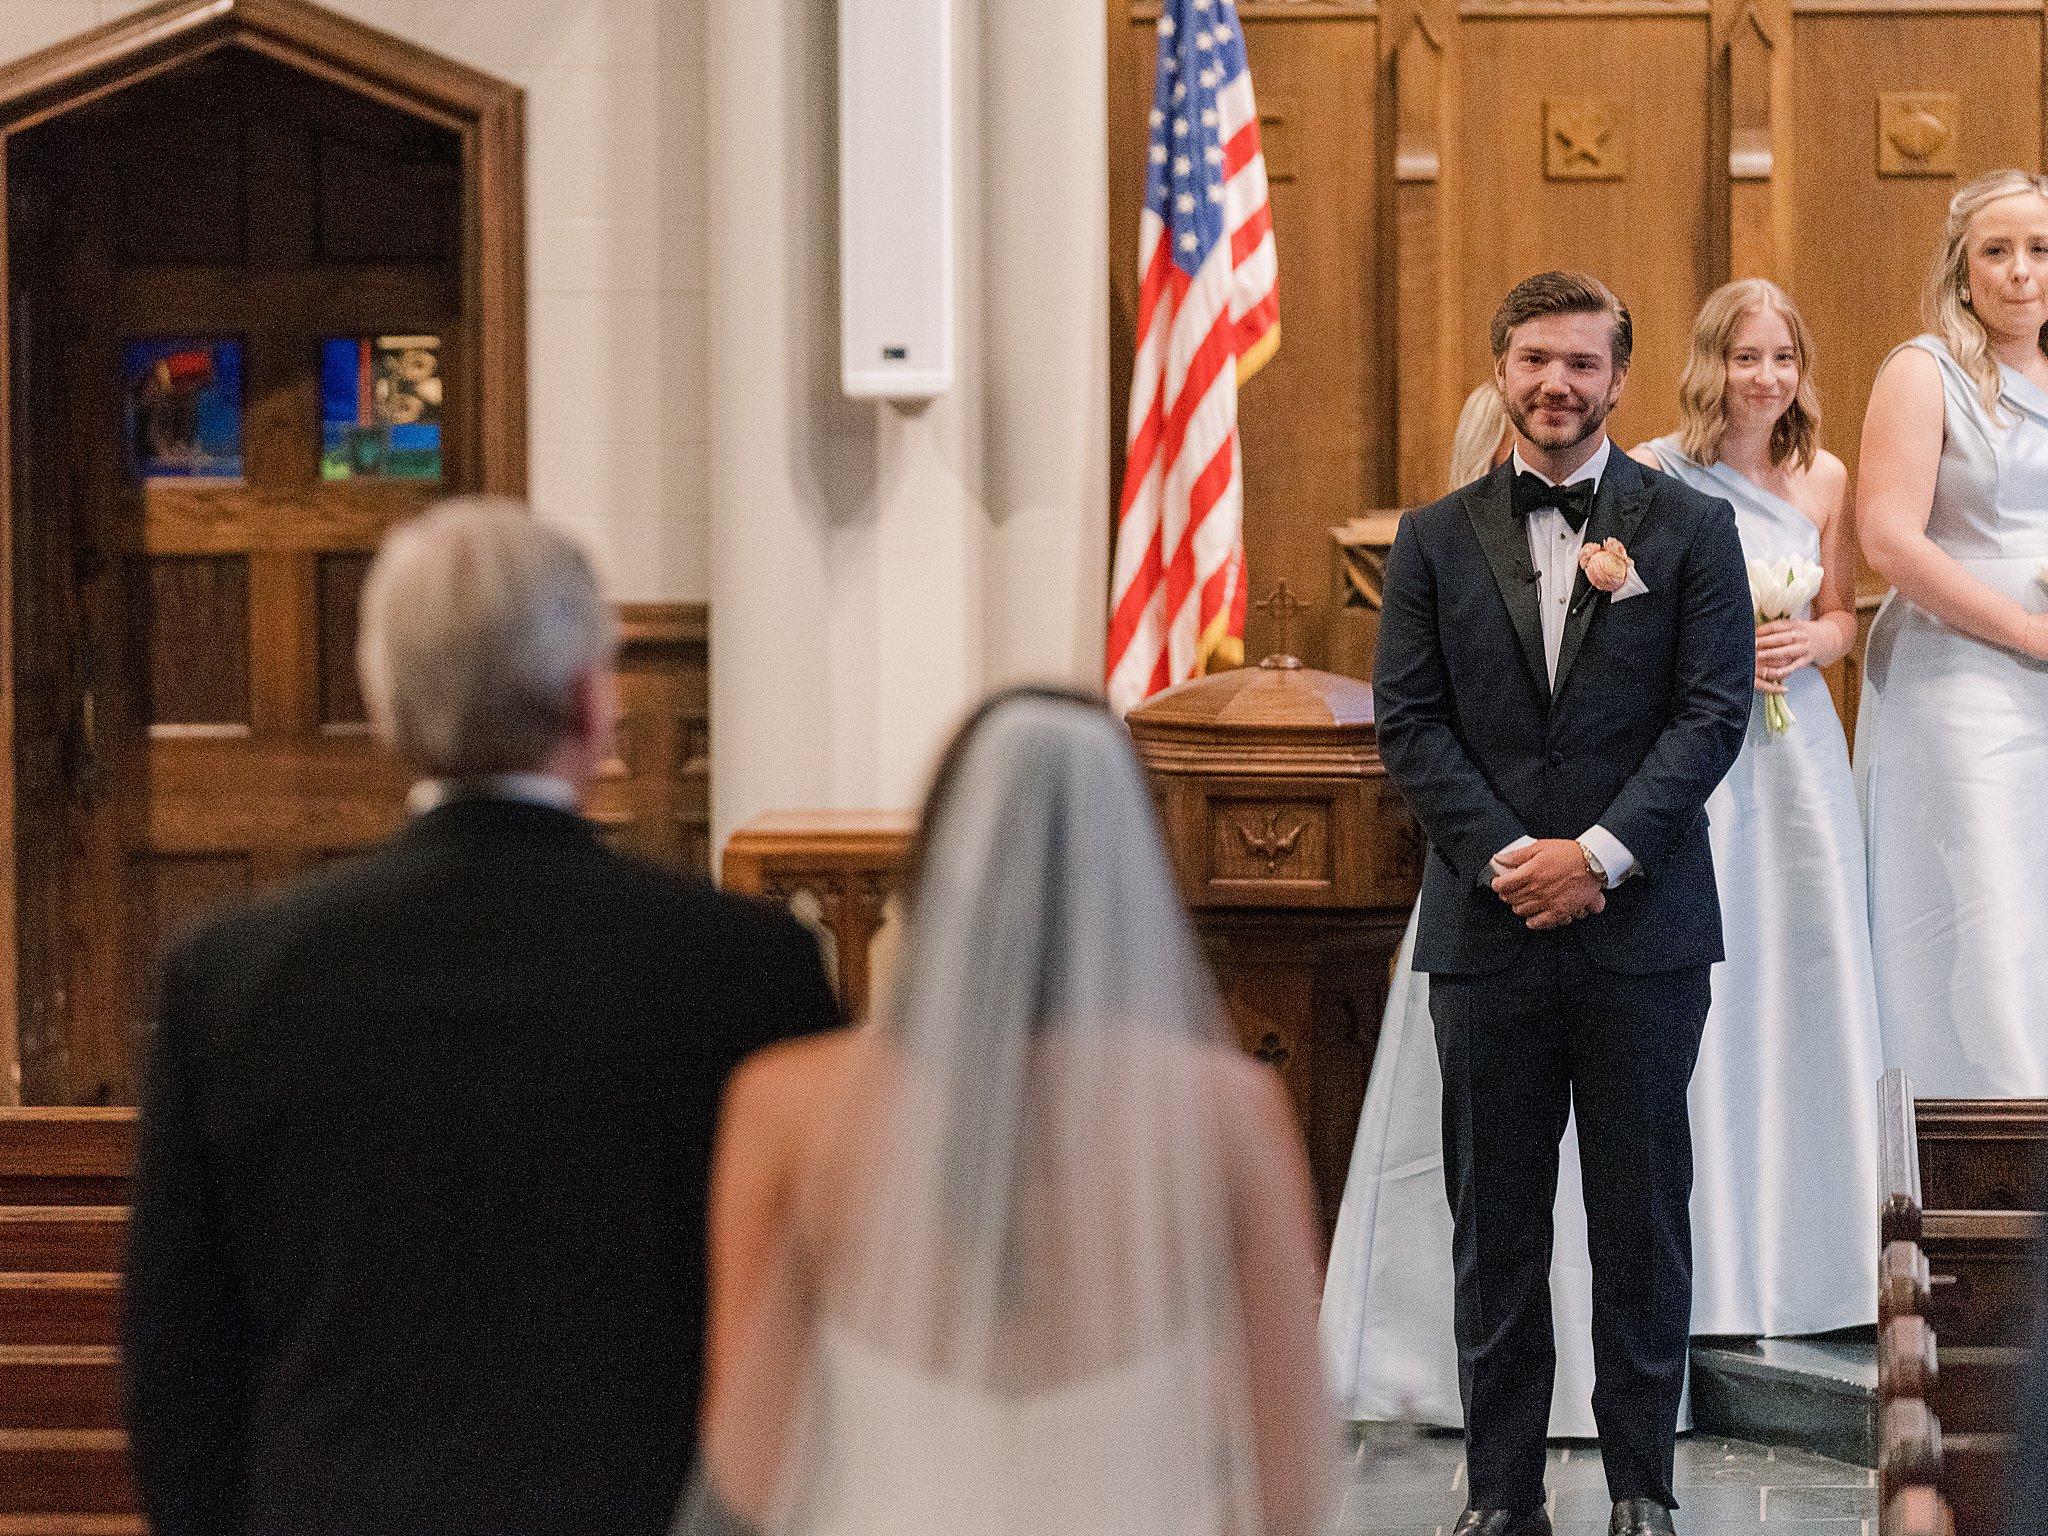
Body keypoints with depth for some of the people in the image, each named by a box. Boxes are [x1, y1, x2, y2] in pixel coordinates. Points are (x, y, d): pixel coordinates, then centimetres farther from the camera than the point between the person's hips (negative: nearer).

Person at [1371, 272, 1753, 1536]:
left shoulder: (1691, 528, 4)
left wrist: (1602, 852, -13)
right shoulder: (1437, 541, 8)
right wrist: (1507, 855, -11)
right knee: (1496, 1223, 5)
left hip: (1642, 926, -1)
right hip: (1487, 925, 1)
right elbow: (1410, 722, 2)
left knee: (1642, 1218, 4)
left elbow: (1715, 711, -3)